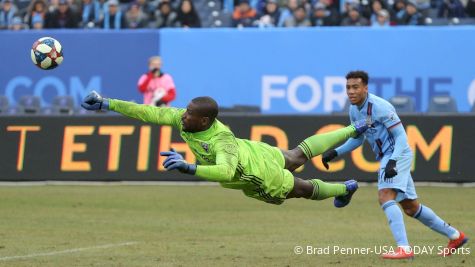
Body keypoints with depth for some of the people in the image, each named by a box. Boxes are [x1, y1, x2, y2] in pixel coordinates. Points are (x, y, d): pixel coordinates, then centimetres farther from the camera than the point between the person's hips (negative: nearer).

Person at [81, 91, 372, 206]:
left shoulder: (222, 142, -44)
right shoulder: (184, 119, -24)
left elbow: (226, 172, -63)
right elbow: (150, 112, -25)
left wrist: (189, 168, -72)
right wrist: (108, 103, -31)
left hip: (263, 179, -7)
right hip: (255, 152, 7)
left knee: (304, 189, 22)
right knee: (299, 155, 31)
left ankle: (345, 188, 51)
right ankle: (352, 131, 50)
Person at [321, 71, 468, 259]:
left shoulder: (380, 107, -19)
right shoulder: (354, 110, 7)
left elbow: (401, 136, -20)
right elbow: (357, 139, 21)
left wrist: (392, 162, -32)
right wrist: (335, 153, 8)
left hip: (398, 155, -9)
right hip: (386, 157, 9)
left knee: (385, 197, -26)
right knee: (410, 208, 15)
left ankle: (404, 248, -33)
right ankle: (455, 236, 28)